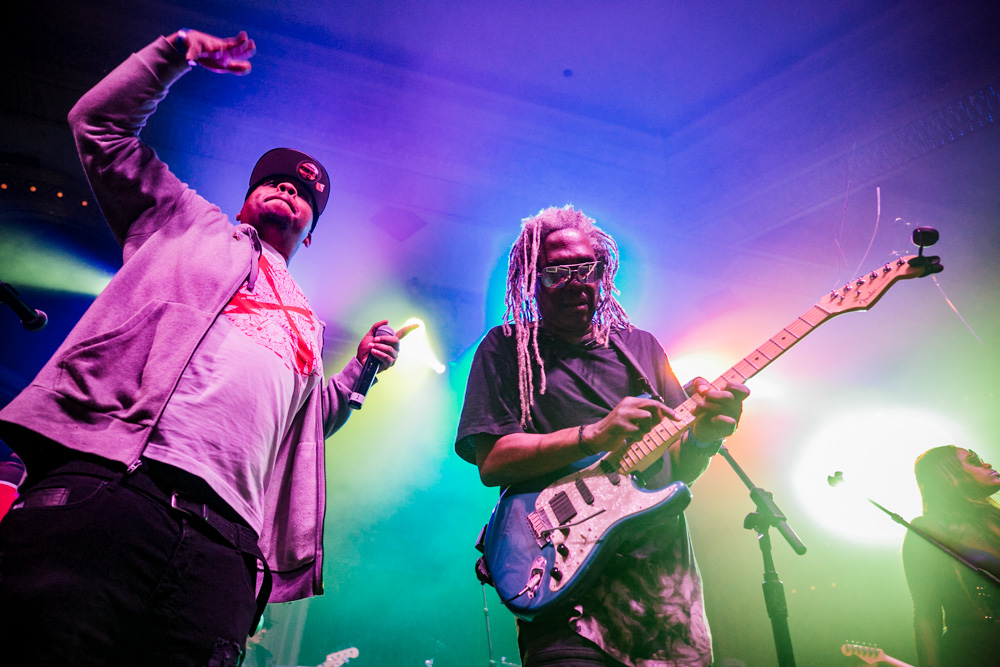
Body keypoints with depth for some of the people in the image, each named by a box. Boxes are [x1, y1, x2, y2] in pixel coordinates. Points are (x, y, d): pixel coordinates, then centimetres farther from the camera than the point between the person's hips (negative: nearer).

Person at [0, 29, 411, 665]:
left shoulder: (306, 322, 32)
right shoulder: (193, 225, 25)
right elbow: (100, 122, 26)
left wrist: (359, 372, 25)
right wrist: (178, 51, 24)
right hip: (103, 487, -2)